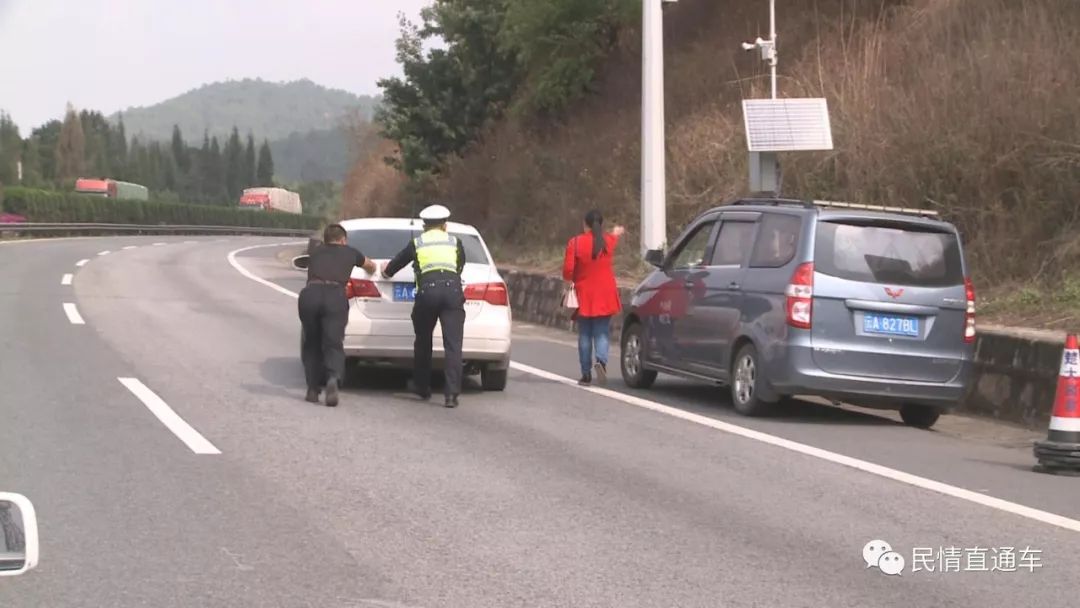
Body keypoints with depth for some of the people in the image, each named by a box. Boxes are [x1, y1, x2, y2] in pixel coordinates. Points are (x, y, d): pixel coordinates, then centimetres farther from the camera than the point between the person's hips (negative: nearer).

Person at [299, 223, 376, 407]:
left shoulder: (316, 252, 29)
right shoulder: (350, 253, 26)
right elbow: (371, 266, 47)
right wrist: (371, 271, 72)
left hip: (310, 293, 1)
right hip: (335, 295, -1)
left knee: (311, 344, 16)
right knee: (333, 344, -3)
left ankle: (313, 388, 12)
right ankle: (333, 379, -29)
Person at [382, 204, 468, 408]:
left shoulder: (417, 243, 19)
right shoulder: (455, 242, 21)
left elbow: (395, 264, 31)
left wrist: (386, 271, 54)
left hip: (427, 291, 0)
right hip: (452, 290, 0)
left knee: (423, 342, 19)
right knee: (453, 345, -4)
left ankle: (422, 388, 29)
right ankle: (452, 393, -15)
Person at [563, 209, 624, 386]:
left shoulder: (575, 243, -10)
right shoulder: (608, 241, 1)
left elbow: (567, 271, -12)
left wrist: (573, 279, 11)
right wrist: (616, 232, 50)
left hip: (583, 296, -1)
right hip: (604, 297, 1)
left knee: (584, 335, 7)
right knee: (602, 333, 3)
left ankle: (586, 374, 7)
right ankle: (601, 361, -24)